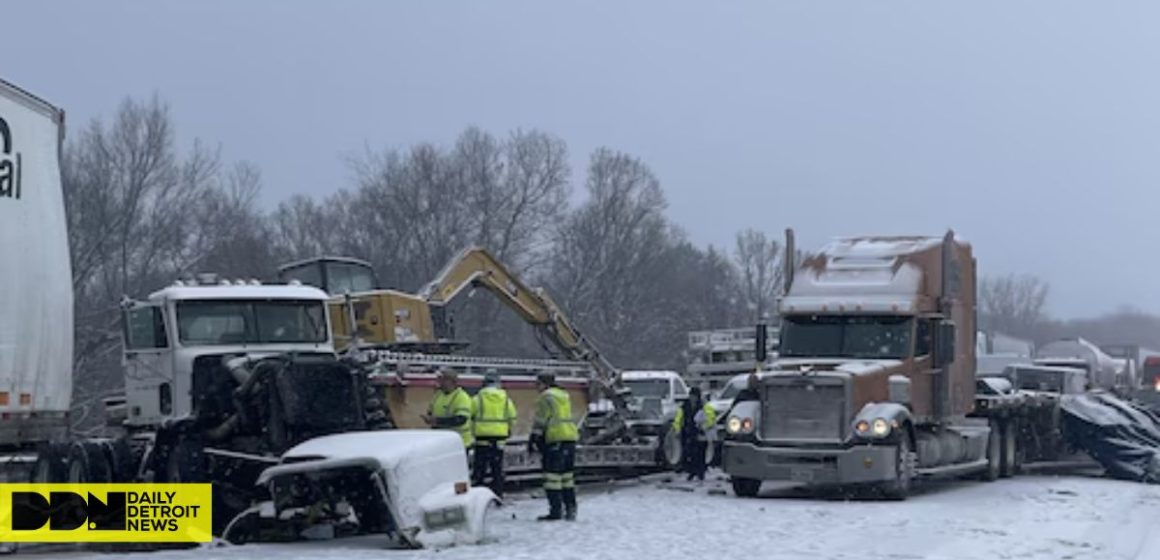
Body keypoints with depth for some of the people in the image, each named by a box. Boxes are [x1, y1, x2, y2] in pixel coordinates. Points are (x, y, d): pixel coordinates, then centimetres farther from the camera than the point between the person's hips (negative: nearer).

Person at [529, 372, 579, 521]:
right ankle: (570, 508, 14)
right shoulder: (564, 396, 20)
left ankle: (555, 510, -8)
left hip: (555, 438, -9)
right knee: (567, 474, 14)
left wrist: (533, 440, -7)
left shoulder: (546, 398, -6)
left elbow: (540, 421, -10)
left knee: (552, 475, -6)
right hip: (570, 435, 9)